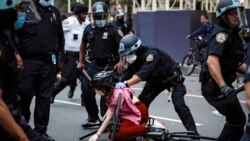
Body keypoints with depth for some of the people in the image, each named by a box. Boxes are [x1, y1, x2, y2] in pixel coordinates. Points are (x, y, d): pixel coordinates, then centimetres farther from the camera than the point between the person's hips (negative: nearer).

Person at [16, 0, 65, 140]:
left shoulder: (54, 12, 10)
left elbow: (60, 36, 18)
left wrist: (60, 56, 13)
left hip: (49, 63, 4)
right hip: (27, 62, -4)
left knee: (44, 97, 8)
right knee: (24, 96, -5)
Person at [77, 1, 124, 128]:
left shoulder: (113, 30, -6)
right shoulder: (89, 29, 9)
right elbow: (83, 44, 23)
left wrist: (121, 62, -23)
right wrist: (81, 61, 20)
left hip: (109, 66, -5)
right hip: (94, 65, 5)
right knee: (86, 90, 2)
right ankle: (93, 118, 17)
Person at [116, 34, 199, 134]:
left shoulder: (151, 54, -38)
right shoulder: (132, 60, -14)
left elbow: (144, 73, -51)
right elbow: (126, 74, -18)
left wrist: (126, 84, -61)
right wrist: (118, 86, -34)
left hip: (173, 78, -7)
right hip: (156, 80, 7)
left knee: (179, 105, -20)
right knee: (141, 102, -3)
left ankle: (193, 133, -13)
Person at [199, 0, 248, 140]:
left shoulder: (232, 34, 14)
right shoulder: (222, 34, -17)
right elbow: (212, 61, -32)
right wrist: (224, 86, -42)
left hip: (221, 85, 10)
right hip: (216, 87, -10)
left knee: (235, 120, 17)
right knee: (238, 120, -7)